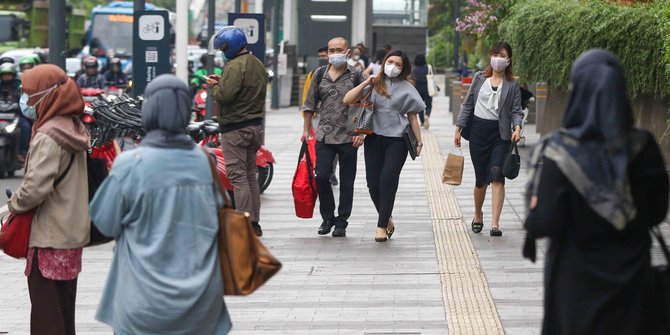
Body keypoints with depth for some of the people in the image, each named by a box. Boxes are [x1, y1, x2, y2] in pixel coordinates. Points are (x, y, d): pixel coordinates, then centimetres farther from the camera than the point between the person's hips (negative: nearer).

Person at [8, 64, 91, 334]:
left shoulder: (48, 135, -18)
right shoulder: (73, 128, 9)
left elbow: (36, 187, -25)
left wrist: (13, 204, -6)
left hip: (49, 236, -9)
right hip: (72, 233, 9)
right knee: (64, 313, 16)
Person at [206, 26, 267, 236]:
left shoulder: (235, 66, -17)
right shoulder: (258, 65, 13)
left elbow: (225, 96, -24)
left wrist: (214, 86, -2)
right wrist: (222, 82, 12)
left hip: (235, 128, -9)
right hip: (255, 125, 9)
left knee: (237, 176, -6)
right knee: (250, 175, 14)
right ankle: (254, 223, 16)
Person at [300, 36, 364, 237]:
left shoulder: (356, 77, 1)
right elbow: (310, 105, 15)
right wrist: (306, 130, 10)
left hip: (348, 138, -2)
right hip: (324, 136, 2)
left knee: (346, 181, 3)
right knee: (321, 176, -6)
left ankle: (341, 222, 12)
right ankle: (327, 217, 12)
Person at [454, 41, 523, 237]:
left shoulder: (512, 84, 3)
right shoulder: (480, 78, 7)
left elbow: (516, 110, 0)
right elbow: (468, 104, 11)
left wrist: (517, 127, -19)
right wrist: (459, 128, 8)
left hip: (500, 133, -2)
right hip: (478, 131, 2)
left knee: (497, 176, -15)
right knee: (481, 179, 7)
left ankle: (495, 224, -18)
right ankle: (478, 215, 32)